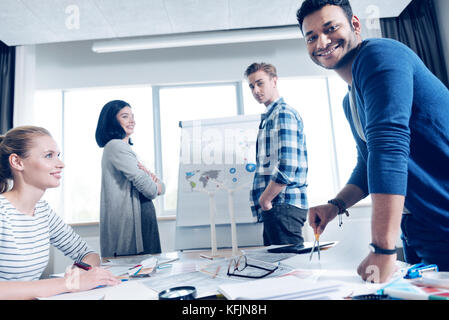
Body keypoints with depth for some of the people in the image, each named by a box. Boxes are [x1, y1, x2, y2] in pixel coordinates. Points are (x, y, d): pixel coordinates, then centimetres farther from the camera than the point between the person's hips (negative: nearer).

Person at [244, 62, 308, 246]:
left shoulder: (283, 114, -9)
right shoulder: (270, 117, 23)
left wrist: (264, 199, -13)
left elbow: (287, 167, -21)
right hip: (274, 208, 10)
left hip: (283, 205, -10)